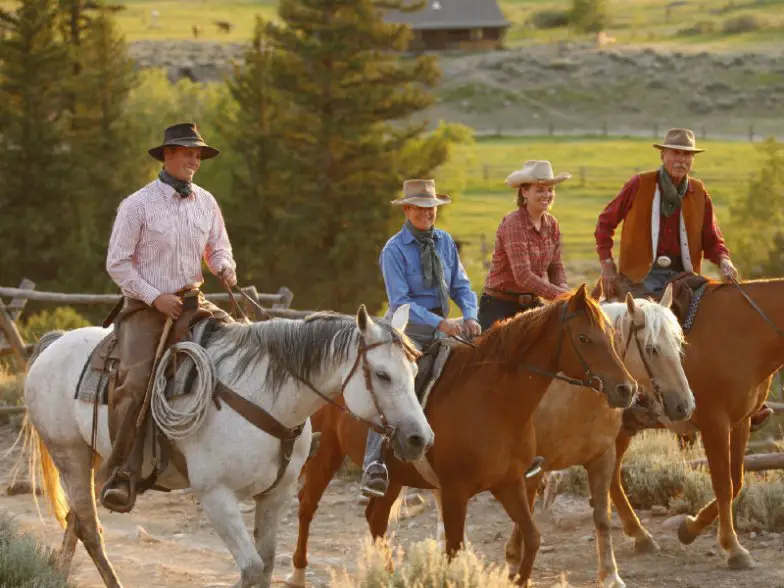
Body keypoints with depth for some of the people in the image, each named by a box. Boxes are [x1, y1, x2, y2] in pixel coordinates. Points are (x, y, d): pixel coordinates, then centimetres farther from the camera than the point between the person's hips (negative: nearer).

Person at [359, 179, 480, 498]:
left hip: (442, 325, 6)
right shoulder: (394, 250, -8)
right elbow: (401, 301, -15)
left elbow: (461, 286, 10)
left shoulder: (445, 242, 9)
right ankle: (374, 466, -28)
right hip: (408, 328, -6)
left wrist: (469, 316, -11)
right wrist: (440, 323, -26)